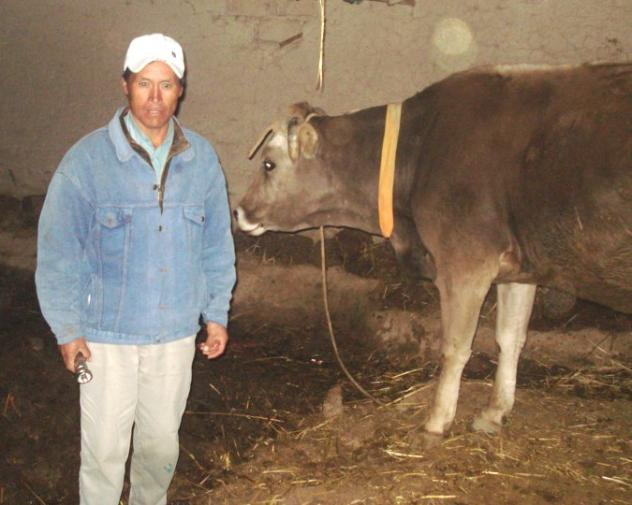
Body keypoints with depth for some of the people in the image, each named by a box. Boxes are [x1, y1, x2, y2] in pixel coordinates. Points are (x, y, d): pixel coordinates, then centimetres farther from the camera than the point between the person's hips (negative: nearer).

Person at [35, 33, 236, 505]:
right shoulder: (88, 159, -11)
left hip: (176, 332, 3)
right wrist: (67, 328, -7)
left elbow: (217, 244, 6)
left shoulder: (202, 159, -2)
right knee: (105, 448, 6)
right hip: (107, 333, -3)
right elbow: (58, 250, -7)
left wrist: (217, 313, 7)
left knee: (162, 443, 17)